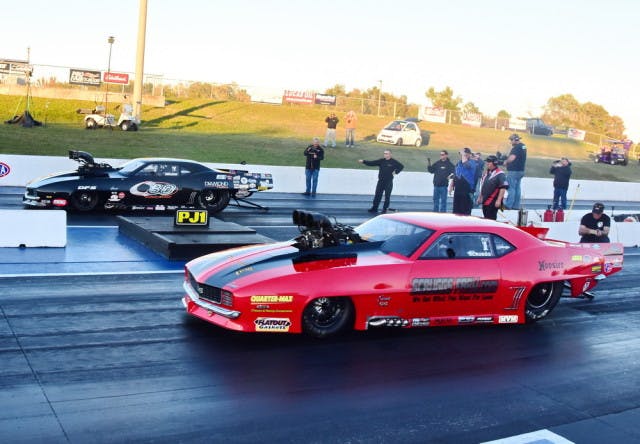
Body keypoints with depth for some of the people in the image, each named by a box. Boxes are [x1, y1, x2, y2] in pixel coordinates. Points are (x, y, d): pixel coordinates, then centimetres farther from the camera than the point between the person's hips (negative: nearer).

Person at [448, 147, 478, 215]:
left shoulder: (471, 162, -6)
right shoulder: (459, 162, 13)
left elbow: (465, 164, -30)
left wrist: (463, 155, -16)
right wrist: (451, 186, 15)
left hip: (467, 190, -6)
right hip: (458, 189, 7)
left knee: (465, 211, -5)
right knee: (456, 210, 11)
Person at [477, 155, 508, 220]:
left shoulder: (500, 174, -13)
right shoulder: (486, 172, 15)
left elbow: (503, 188, -18)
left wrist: (499, 200, -22)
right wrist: (480, 197, 25)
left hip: (493, 202, -8)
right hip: (485, 201, 8)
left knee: (491, 219, -7)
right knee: (486, 219, 14)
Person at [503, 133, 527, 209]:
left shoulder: (516, 147, -17)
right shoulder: (523, 146, 14)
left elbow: (512, 158, -28)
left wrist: (506, 162, -9)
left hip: (514, 171, -9)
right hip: (521, 170, 10)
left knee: (511, 188, -7)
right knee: (517, 188, 11)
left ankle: (508, 205, -7)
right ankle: (516, 205, 13)